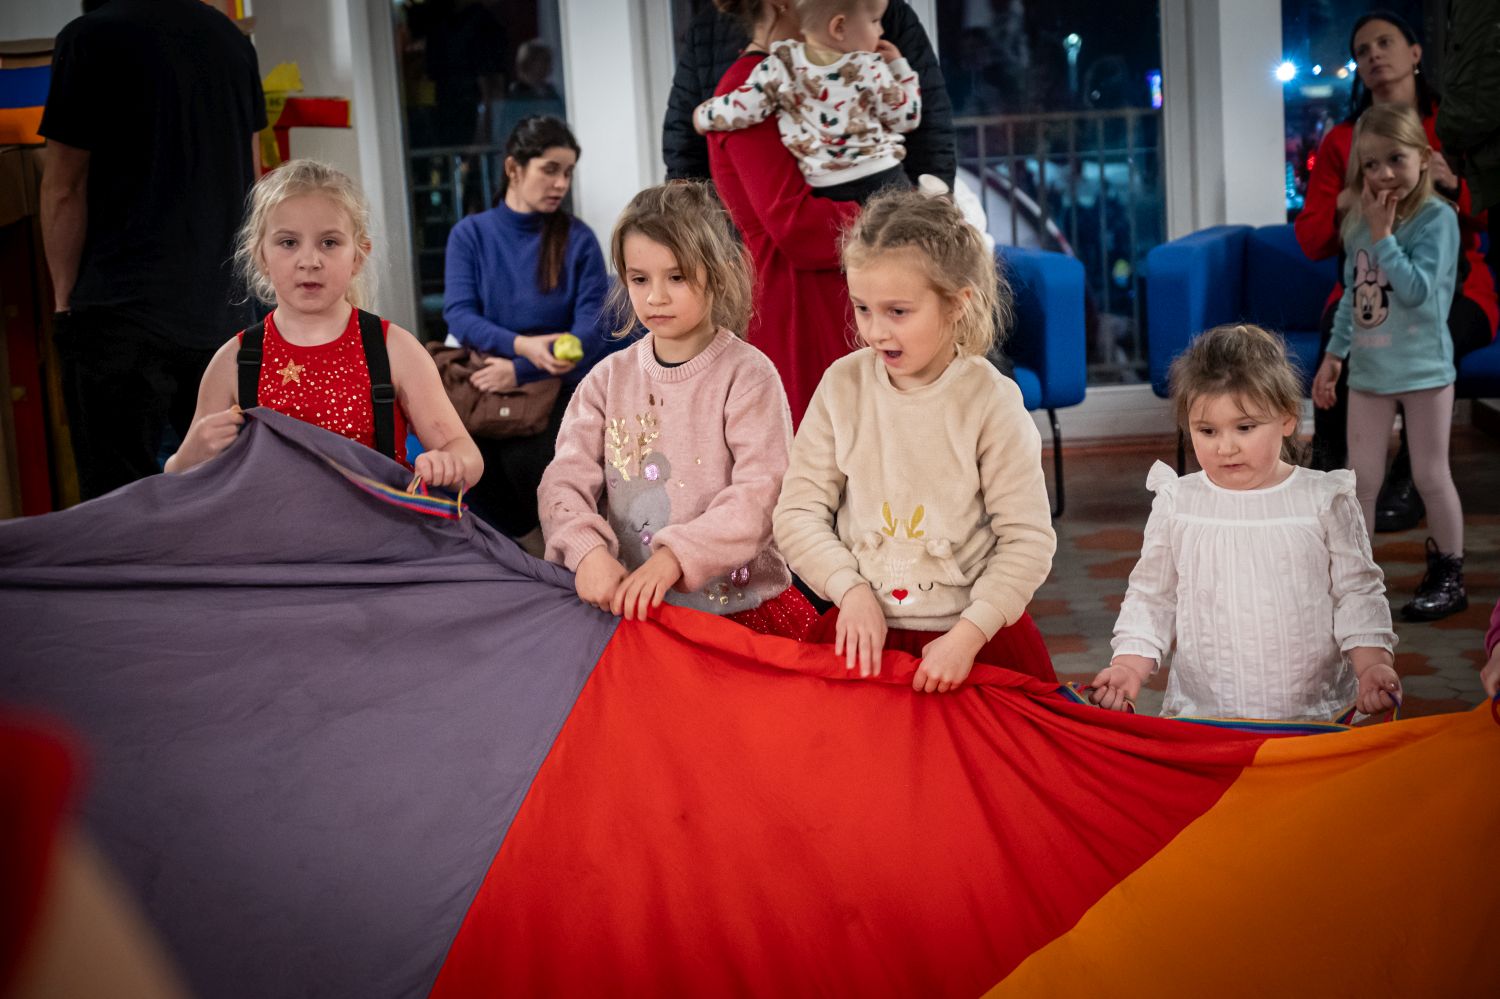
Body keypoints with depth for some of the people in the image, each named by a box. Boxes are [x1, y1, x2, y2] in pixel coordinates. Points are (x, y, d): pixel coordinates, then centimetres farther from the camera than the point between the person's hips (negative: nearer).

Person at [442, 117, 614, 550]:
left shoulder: (578, 238, 1)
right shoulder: (469, 234, 5)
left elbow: (592, 327, -8)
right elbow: (459, 314, -7)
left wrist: (521, 370, -22)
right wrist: (522, 344, -26)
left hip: (560, 383, -2)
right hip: (488, 380, 2)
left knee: (524, 461, -32)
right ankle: (532, 539, -2)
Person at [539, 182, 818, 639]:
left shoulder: (746, 374, -4)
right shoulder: (609, 379, 9)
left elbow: (762, 494, -14)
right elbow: (566, 479, 1)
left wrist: (676, 555, -27)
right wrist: (587, 548, -21)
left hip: (738, 606, -3)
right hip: (627, 604, 4)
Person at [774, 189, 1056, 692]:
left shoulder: (990, 400, -10)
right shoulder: (841, 386, -2)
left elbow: (1029, 538, -10)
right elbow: (798, 511, 0)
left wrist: (969, 633, -18)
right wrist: (851, 590, -13)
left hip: (976, 636, -2)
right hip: (861, 631, 2)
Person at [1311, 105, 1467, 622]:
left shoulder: (1437, 218, -13)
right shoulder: (1360, 223, 5)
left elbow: (1418, 289, -24)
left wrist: (1384, 236, -21)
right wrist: (1333, 355, 13)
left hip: (1423, 368, -5)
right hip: (1369, 370, 5)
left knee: (1431, 478, 4)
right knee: (1361, 481, 8)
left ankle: (1448, 578, 19)